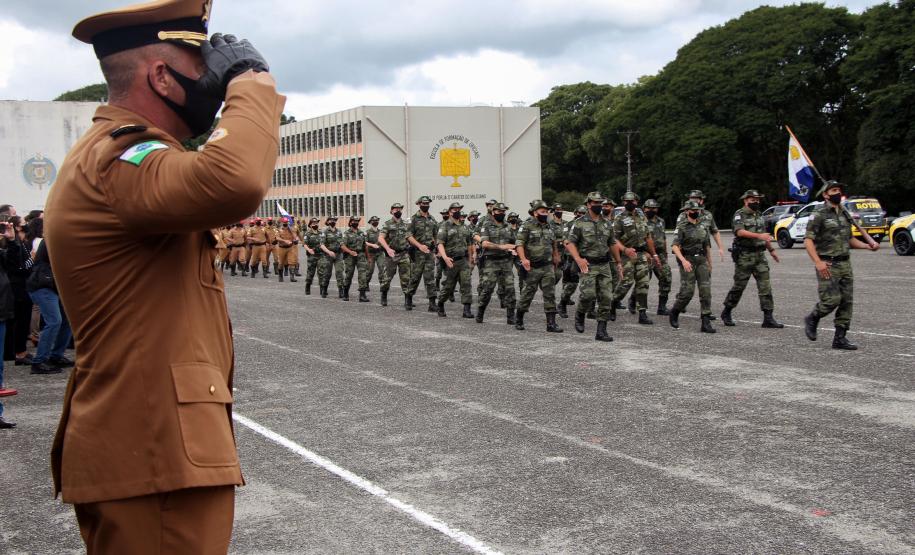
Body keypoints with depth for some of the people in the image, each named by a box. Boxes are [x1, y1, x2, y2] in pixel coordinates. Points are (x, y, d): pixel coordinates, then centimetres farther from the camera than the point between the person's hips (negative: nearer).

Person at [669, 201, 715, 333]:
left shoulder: (703, 226, 13)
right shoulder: (682, 227, -4)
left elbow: (707, 246, 19)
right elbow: (675, 246, -13)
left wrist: (709, 263, 18)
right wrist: (683, 260, -26)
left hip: (702, 260, 5)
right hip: (687, 261, -5)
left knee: (706, 290, -5)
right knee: (687, 292, -7)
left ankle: (706, 322, -5)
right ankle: (674, 313, 18)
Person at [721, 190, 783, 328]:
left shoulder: (759, 215, 16)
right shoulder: (740, 214, -6)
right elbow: (740, 232, -24)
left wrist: (771, 250, 31)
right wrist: (759, 235, -32)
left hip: (760, 255, 6)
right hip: (744, 256, -6)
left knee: (765, 286, -2)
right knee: (739, 286, 1)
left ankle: (768, 318, -3)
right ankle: (726, 313, 19)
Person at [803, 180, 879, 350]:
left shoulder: (845, 214, 15)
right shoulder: (819, 215, -7)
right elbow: (808, 240, -14)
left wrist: (868, 246, 8)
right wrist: (818, 262, -24)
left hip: (845, 264, 7)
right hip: (827, 265, -7)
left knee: (847, 301, 2)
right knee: (832, 300, -12)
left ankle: (840, 338, 7)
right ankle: (811, 319, 15)